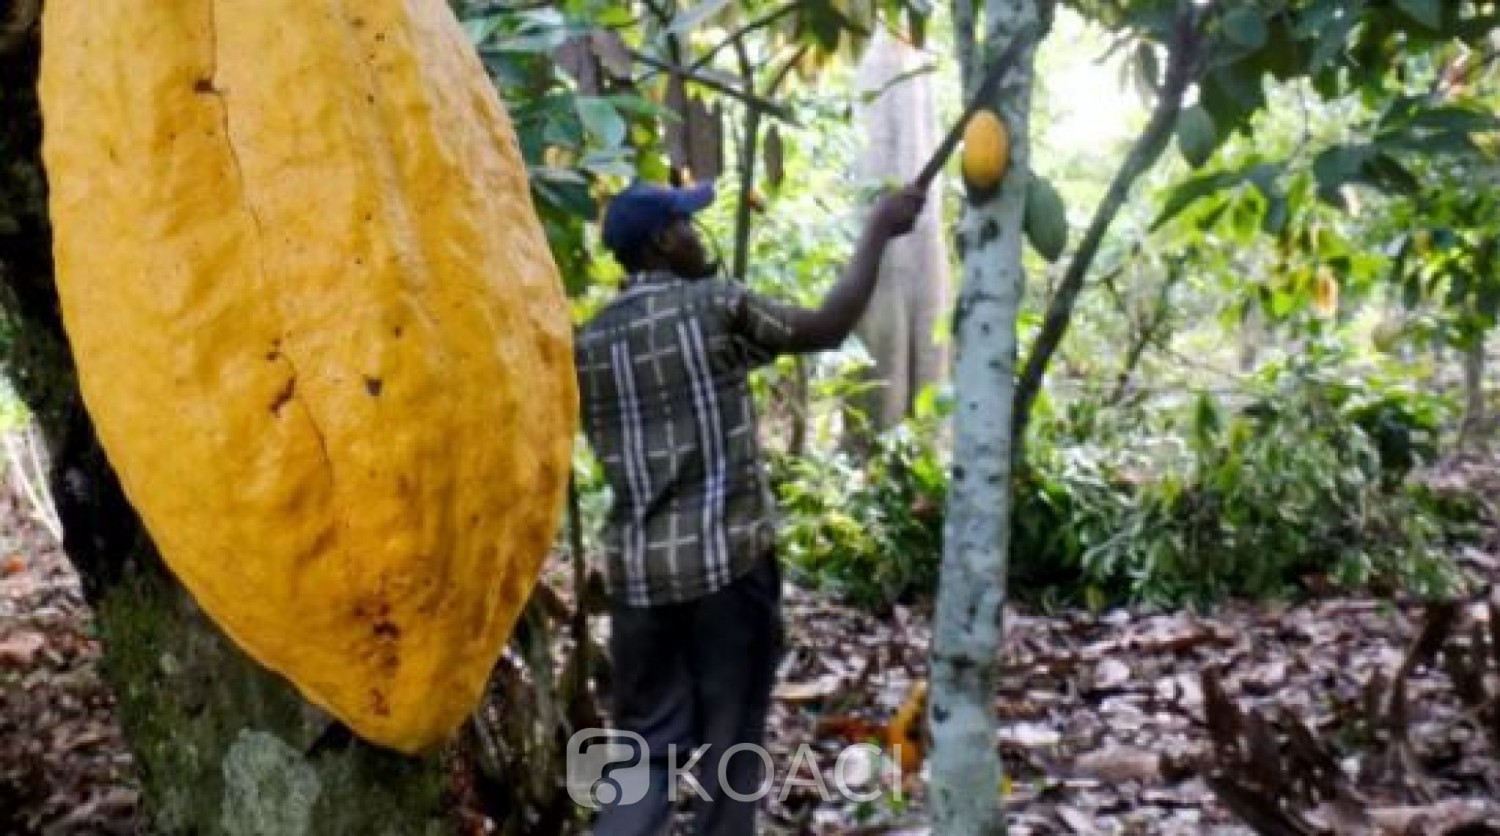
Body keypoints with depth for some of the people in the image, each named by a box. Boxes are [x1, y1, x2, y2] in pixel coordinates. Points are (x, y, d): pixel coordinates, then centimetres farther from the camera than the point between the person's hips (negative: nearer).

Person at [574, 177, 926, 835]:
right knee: (730, 746, 8)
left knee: (648, 742, 12)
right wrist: (878, 230, 12)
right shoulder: (716, 306, -7)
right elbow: (828, 327, 2)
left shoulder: (587, 342, 7)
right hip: (728, 558, -4)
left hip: (636, 567, 5)